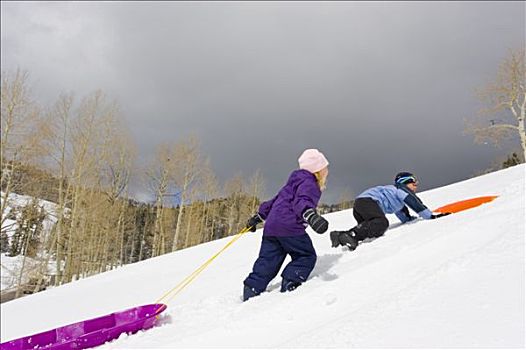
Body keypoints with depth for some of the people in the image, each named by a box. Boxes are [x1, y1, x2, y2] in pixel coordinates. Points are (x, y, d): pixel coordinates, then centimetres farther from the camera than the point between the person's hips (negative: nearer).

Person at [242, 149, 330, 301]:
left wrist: (258, 216, 35)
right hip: (289, 228, -9)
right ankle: (290, 283, -9)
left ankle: (251, 289, 2)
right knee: (307, 256, 3)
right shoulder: (308, 183, -3)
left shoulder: (294, 183, 27)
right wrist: (311, 216, -43)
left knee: (267, 262, 10)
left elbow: (274, 201, 31)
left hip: (271, 227, 9)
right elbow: (302, 201, -24)